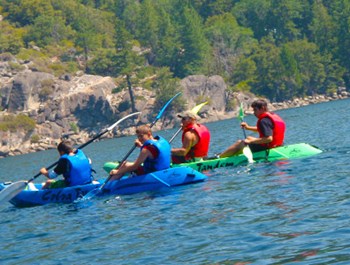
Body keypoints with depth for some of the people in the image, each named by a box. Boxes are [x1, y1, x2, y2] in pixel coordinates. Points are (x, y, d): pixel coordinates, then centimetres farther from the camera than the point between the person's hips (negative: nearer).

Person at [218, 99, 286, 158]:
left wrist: (251, 141, -25)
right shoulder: (274, 116, 10)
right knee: (249, 138, 30)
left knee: (239, 143, 5)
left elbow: (269, 138, -32)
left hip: (265, 148, -10)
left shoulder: (264, 120, -22)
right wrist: (248, 127, 26)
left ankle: (219, 156, 15)